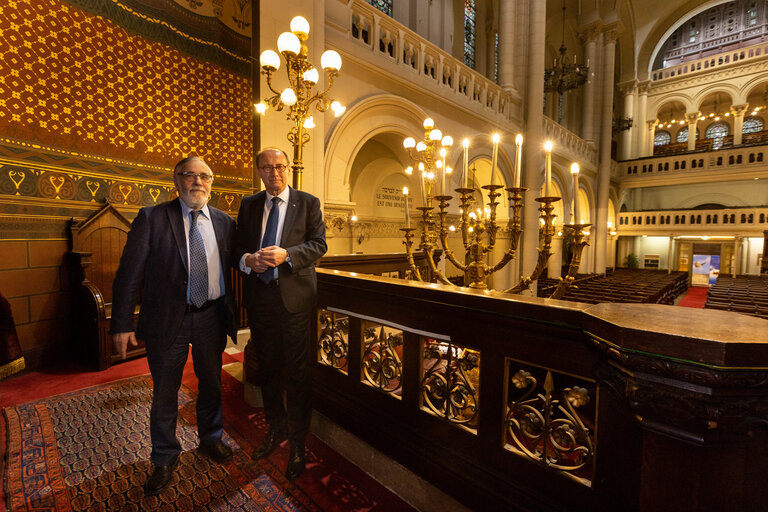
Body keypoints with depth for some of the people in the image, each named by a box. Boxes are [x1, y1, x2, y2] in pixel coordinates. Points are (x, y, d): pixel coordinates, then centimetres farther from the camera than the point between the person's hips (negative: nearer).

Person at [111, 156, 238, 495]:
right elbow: (129, 273, -7)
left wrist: (232, 315, 3)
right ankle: (165, 459, 38)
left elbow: (232, 269, 6)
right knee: (164, 393, 14)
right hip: (168, 319, -2)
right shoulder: (151, 218, -5)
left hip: (212, 317, 3)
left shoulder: (224, 222, 2)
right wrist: (122, 325, -10)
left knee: (211, 384, 19)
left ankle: (210, 440, 44)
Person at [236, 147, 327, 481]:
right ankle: (276, 429, 40)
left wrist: (286, 254, -21)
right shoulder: (248, 205, 12)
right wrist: (247, 259, -11)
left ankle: (297, 443, 24)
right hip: (259, 296, 4)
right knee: (268, 369, 18)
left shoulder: (308, 203, 1)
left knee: (297, 372, 4)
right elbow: (238, 244, 12)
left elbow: (318, 244, -6)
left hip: (295, 297, -4)